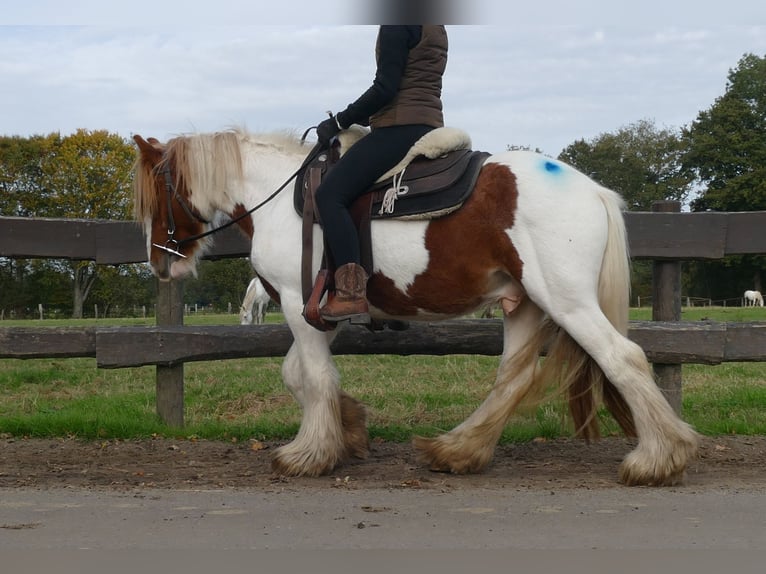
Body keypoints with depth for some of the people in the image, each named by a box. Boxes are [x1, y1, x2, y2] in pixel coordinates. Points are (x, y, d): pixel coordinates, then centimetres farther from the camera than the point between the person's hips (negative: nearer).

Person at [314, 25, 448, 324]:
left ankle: (352, 292, -28)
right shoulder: (435, 29, 20)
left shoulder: (396, 23, -9)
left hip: (400, 128, -11)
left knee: (330, 194, -16)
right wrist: (364, 115, 21)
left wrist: (340, 121, -8)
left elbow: (385, 88, -17)